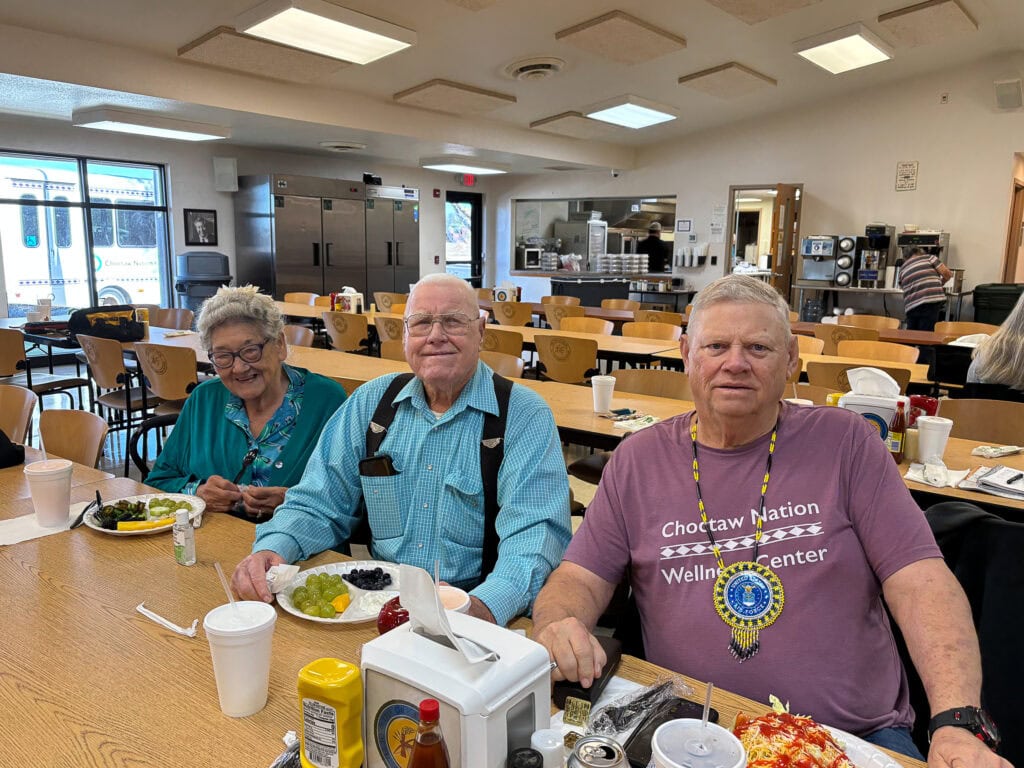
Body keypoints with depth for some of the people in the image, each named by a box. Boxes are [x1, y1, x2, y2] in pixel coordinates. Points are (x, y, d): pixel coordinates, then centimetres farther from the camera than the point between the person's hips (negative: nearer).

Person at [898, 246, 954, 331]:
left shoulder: (902, 270, 23)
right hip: (931, 302, -4)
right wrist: (941, 282, 26)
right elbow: (947, 273, 5)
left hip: (911, 307, 4)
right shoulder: (928, 257, 12)